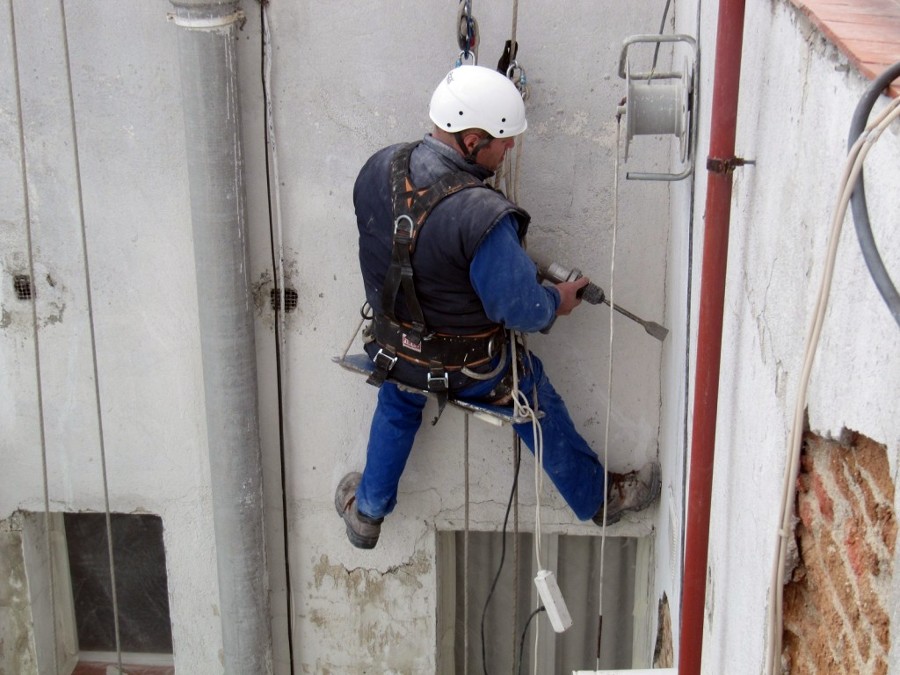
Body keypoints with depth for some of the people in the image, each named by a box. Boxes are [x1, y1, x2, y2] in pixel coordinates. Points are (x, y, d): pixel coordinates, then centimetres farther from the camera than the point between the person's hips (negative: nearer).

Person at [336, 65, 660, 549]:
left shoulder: (377, 170, -16)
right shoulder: (482, 217, -37)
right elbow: (522, 309, -28)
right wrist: (557, 301, -6)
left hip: (393, 342, 5)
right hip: (471, 368, -4)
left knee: (398, 403, 37)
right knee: (540, 411, 23)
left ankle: (367, 511, 51)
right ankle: (598, 500, 47)